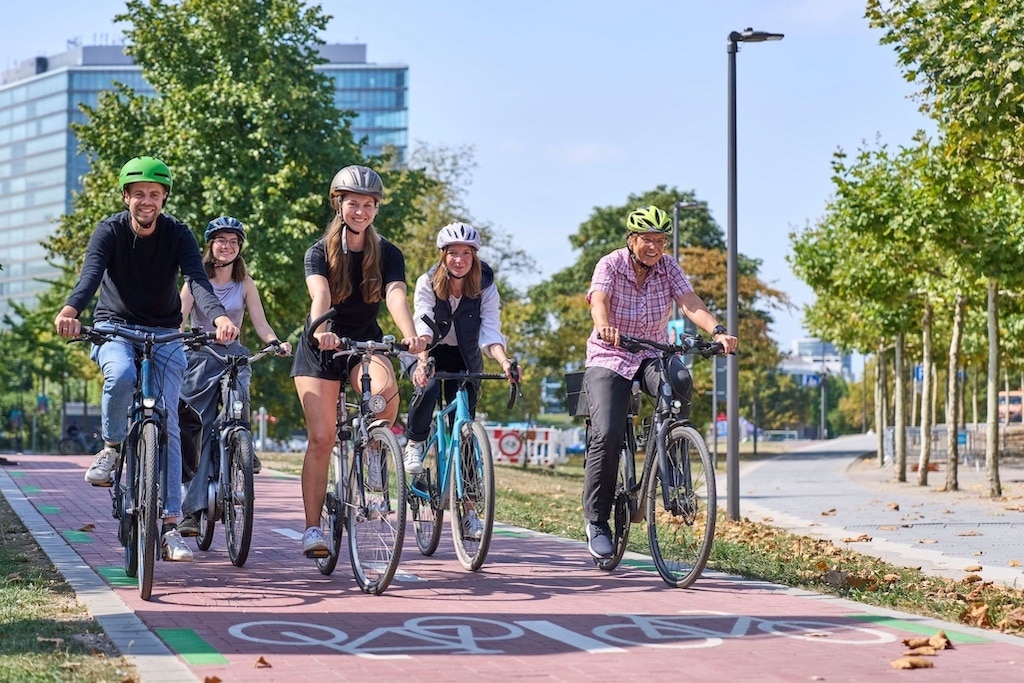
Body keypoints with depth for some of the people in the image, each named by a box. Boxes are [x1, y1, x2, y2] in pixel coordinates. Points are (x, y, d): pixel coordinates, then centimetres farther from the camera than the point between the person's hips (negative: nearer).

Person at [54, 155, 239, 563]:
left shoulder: (178, 235, -8)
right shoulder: (110, 231, -10)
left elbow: (197, 279, -24)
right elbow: (91, 274, -27)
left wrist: (219, 316, -45)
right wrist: (70, 309, -50)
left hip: (164, 334, 1)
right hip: (114, 329, -1)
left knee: (167, 423, -9)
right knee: (120, 374, -36)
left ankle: (169, 525, -9)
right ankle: (112, 447, -8)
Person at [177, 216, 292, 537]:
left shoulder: (245, 283, 6)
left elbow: (260, 324, 2)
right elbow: (179, 315, -9)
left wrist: (277, 342, -19)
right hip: (199, 357, -1)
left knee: (237, 393, -33)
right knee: (199, 430, -5)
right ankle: (193, 508, -3)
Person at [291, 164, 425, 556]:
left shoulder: (388, 254, -4)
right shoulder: (320, 252, -9)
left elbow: (396, 295, -23)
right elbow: (320, 295, -28)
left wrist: (410, 335, -43)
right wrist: (321, 331, -49)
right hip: (321, 348, -1)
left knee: (386, 393, -33)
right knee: (321, 438, -10)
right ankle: (312, 529, -3)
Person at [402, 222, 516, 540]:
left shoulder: (485, 288, -15)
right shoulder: (427, 283, -17)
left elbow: (490, 333, -22)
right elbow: (422, 326, -28)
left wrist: (505, 362, -42)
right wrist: (422, 360, -47)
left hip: (464, 359, 1)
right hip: (431, 354, -1)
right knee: (427, 388, -37)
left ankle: (468, 511, -4)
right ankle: (414, 444, -7)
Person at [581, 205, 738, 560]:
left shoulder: (668, 267, -4)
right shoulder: (610, 265, -12)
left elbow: (690, 303, -18)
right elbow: (598, 302, -30)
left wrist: (717, 331, -38)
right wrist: (605, 328, -54)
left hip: (652, 356, 2)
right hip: (609, 359, -2)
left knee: (680, 380, -33)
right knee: (607, 434, -21)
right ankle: (596, 520, -7)